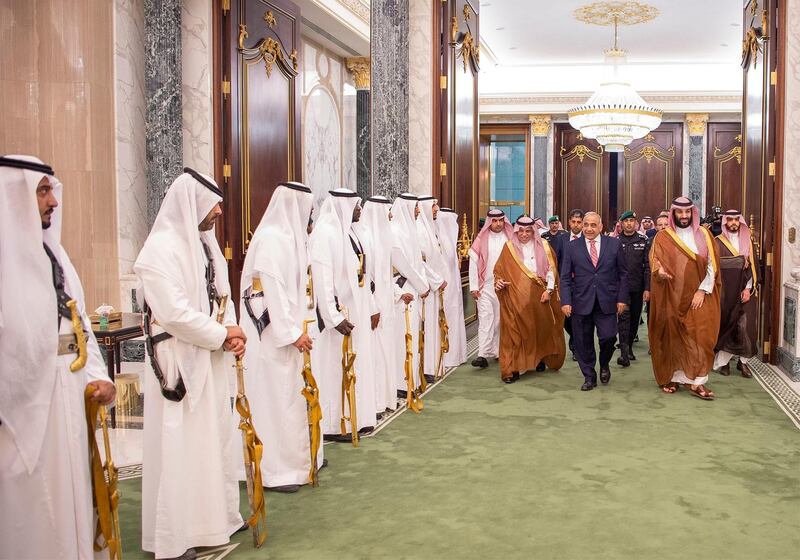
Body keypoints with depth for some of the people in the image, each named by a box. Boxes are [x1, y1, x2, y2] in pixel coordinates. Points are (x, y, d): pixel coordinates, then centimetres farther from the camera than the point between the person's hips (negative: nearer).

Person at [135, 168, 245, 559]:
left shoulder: (204, 243, 10)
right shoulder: (161, 248, -16)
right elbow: (174, 313, -23)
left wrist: (231, 331, -3)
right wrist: (223, 335, -13)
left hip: (211, 360, 9)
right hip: (179, 362, -9)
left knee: (214, 437, 16)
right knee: (179, 446, 0)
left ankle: (215, 516, 32)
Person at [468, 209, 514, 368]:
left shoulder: (510, 239, 3)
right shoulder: (481, 240, 1)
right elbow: (474, 263, 1)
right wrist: (474, 287, -3)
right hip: (486, 287, -1)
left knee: (501, 320, 8)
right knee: (485, 319, -5)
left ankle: (499, 351, 19)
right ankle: (483, 355, -9)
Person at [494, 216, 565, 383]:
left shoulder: (543, 246, 6)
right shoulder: (509, 247, 5)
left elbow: (551, 269, 5)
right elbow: (499, 270, 7)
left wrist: (549, 290, -4)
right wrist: (498, 281, -13)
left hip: (539, 297, 1)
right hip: (516, 297, -1)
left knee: (541, 329, 9)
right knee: (515, 331, -3)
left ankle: (540, 360, 29)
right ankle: (512, 369, -2)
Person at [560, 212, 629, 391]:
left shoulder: (614, 244, 4)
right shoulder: (572, 247, 4)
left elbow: (623, 274, 7)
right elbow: (565, 277, 3)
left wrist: (622, 298, 0)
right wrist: (565, 301, -6)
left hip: (607, 302, 0)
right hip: (581, 302, 1)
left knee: (608, 337, -8)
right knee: (584, 342, 4)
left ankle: (604, 365, 23)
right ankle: (589, 376, 21)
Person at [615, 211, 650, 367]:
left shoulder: (643, 240, 4)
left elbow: (647, 265, 1)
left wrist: (647, 288, -5)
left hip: (638, 287, 2)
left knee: (635, 318, 11)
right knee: (624, 317, -12)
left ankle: (629, 347, 26)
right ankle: (624, 353, -17)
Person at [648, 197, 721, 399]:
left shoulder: (703, 235, 5)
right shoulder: (662, 237, 3)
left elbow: (712, 265, 1)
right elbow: (654, 259, -5)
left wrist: (702, 291, -9)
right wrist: (659, 270, -28)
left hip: (698, 296, 1)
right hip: (672, 297, 0)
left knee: (699, 337, -5)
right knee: (672, 337, 4)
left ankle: (697, 382, -3)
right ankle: (672, 376, 15)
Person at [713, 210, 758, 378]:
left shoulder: (748, 241, 10)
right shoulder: (718, 242, 2)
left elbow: (753, 266, 4)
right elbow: (717, 263, -14)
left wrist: (748, 288, -7)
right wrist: (740, 259, -15)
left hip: (744, 291, 2)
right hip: (725, 291, -2)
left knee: (746, 325, -5)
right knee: (725, 324, -1)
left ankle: (743, 361, 4)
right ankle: (723, 360, 6)